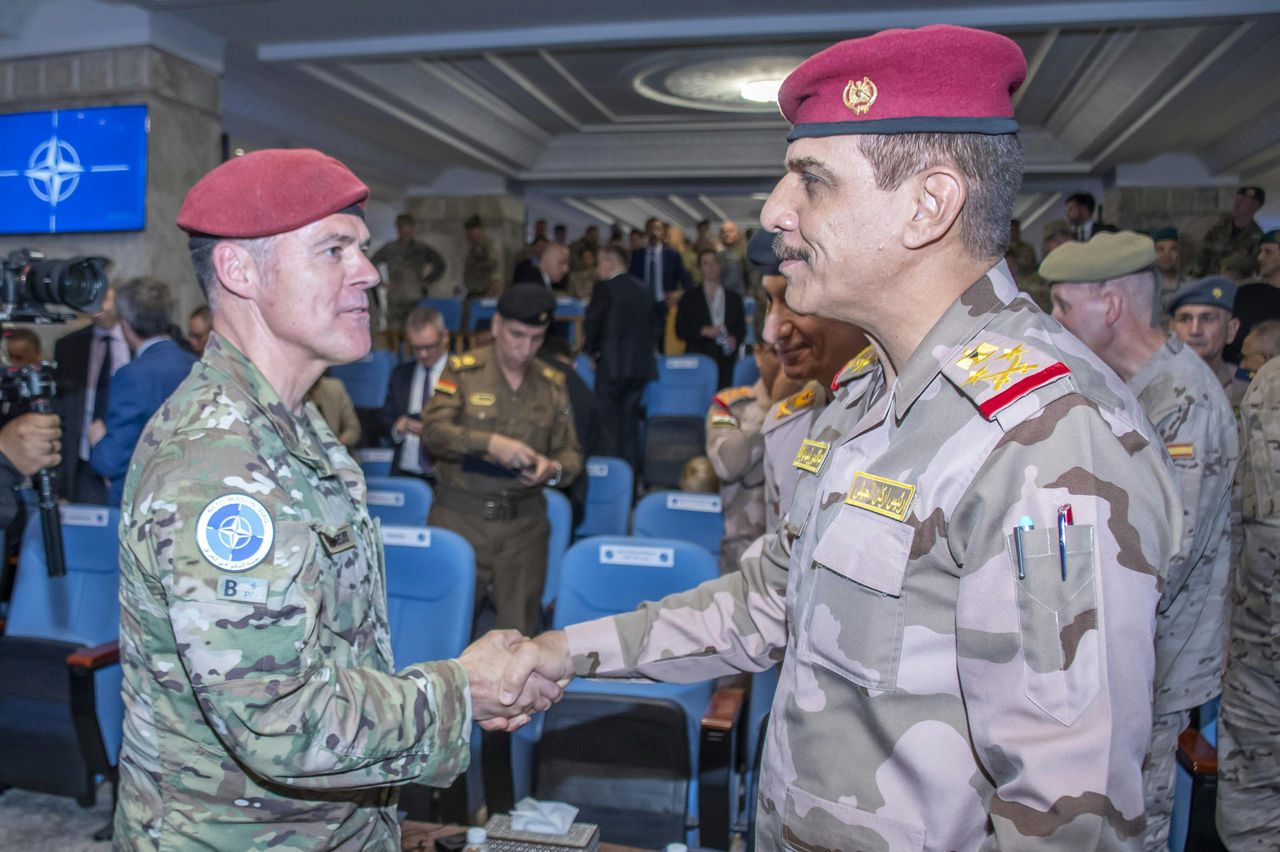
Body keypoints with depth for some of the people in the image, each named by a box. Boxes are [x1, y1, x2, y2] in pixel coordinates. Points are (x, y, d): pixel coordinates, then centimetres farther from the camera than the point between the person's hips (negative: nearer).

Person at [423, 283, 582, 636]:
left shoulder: (553, 384, 11)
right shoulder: (462, 370, 2)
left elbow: (570, 453, 12)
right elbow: (434, 431, -10)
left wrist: (552, 469, -11)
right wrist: (490, 442, -24)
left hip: (524, 524, 3)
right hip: (460, 518, -2)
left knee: (520, 630, 5)